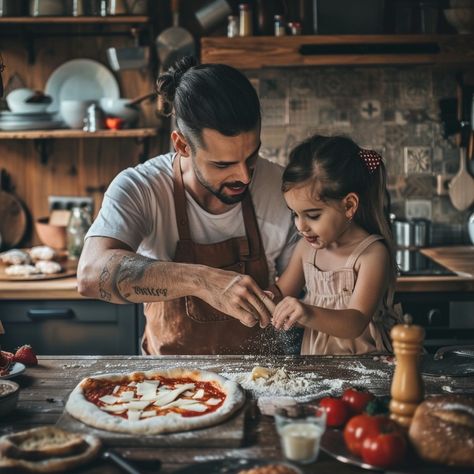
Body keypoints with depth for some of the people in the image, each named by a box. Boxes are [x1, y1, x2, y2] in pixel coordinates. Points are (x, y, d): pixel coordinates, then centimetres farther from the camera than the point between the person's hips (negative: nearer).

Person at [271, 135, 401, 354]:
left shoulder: (372, 253, -13)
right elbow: (281, 294, 17)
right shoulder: (306, 247, 7)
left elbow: (356, 323, -22)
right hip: (313, 363, 6)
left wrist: (309, 314, -39)